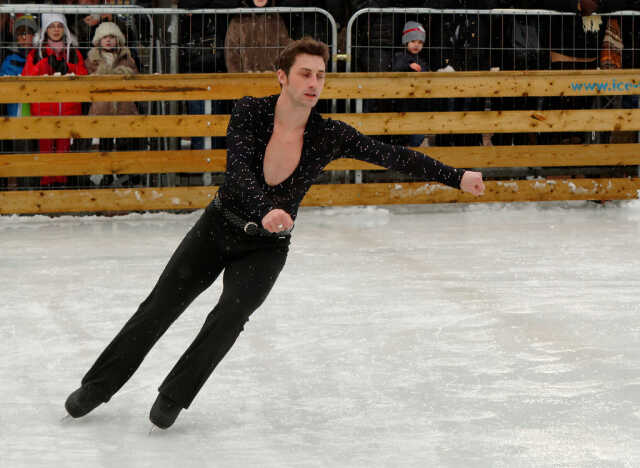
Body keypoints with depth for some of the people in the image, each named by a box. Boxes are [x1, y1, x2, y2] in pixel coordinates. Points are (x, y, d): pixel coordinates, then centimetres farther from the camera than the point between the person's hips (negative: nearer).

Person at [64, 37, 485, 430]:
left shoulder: (329, 135, -16)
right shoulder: (250, 112, -20)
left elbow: (393, 156, -17)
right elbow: (238, 169, -34)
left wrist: (456, 177, -25)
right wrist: (264, 211, -52)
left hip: (266, 247, 0)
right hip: (218, 229, 0)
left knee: (232, 314, -23)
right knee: (157, 311, 5)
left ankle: (173, 397, -4)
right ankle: (98, 386, 23)